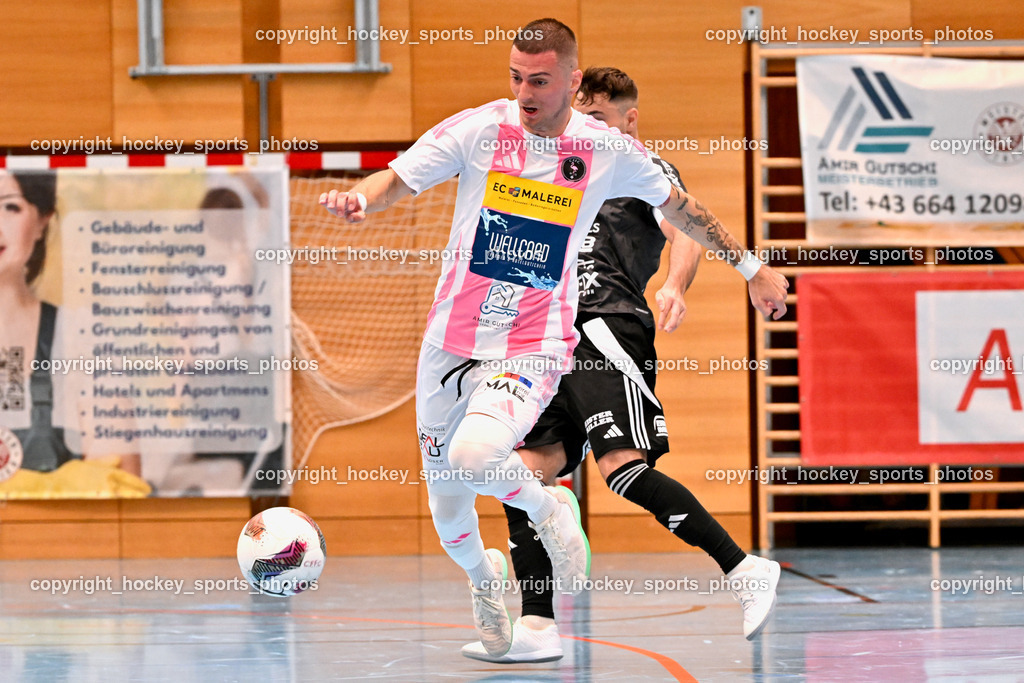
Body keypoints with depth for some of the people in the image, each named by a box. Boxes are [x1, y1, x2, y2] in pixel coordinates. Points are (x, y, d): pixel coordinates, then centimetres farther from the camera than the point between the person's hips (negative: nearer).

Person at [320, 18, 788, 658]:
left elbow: (678, 205, 12)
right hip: (453, 339, 2)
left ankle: (549, 509, 2)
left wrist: (752, 267, 20)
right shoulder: (478, 129, -6)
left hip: (534, 348, -2)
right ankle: (484, 576, 44)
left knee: (474, 453, -31)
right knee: (447, 510, 8)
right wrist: (360, 197, -33)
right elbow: (397, 179, -9)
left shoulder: (609, 151, -4)